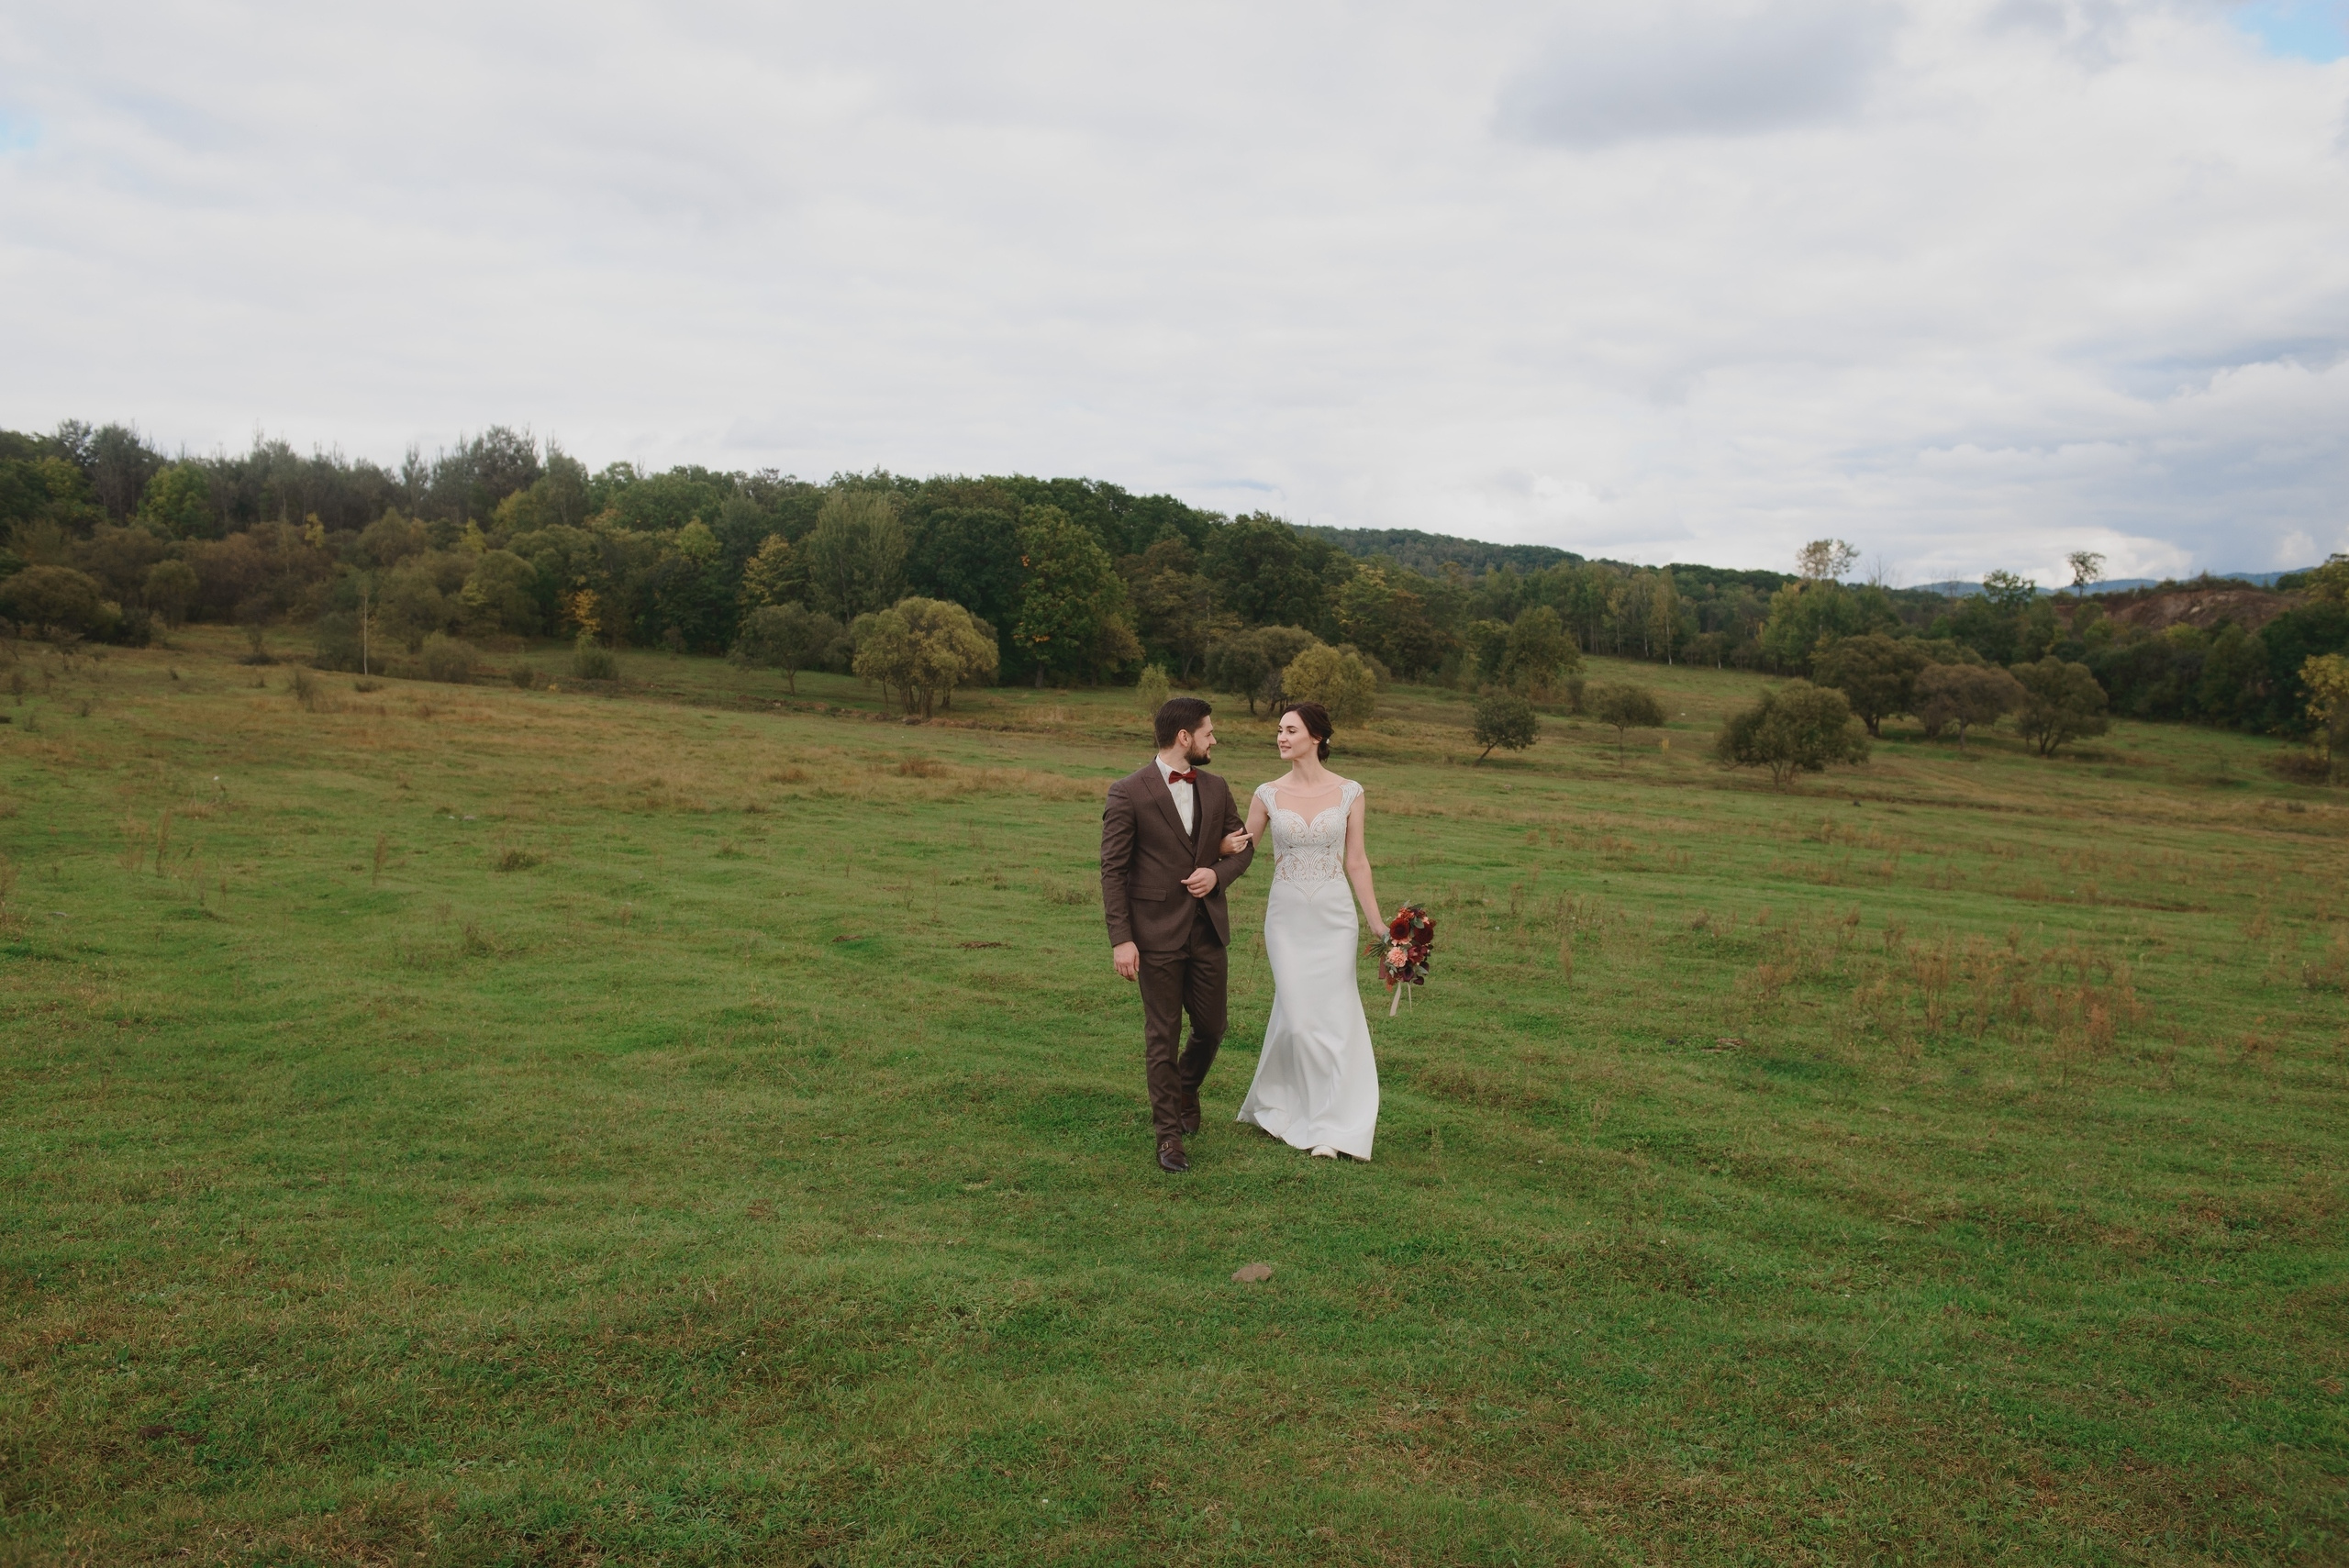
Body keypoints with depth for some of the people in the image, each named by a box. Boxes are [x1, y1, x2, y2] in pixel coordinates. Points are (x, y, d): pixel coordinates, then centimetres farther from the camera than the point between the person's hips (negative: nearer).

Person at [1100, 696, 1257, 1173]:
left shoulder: (1216, 789, 7)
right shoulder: (1128, 793, -9)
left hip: (1209, 931, 5)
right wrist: (1120, 939, -15)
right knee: (1162, 1037, 3)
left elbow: (1244, 846, 16)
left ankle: (1186, 1088, 43)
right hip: (1157, 934, -5)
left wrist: (1218, 873, -7)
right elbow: (1113, 870, -10)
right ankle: (1168, 1134, 15)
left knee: (1211, 1028, 13)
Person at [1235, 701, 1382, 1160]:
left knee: (1334, 1015, 0)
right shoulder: (1268, 794, 0)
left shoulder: (1349, 793, 0)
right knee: (1298, 1016, -4)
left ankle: (1330, 1125, 12)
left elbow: (1356, 862, 3)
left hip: (1334, 916, 0)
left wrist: (1379, 924, 2)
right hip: (1287, 916, 0)